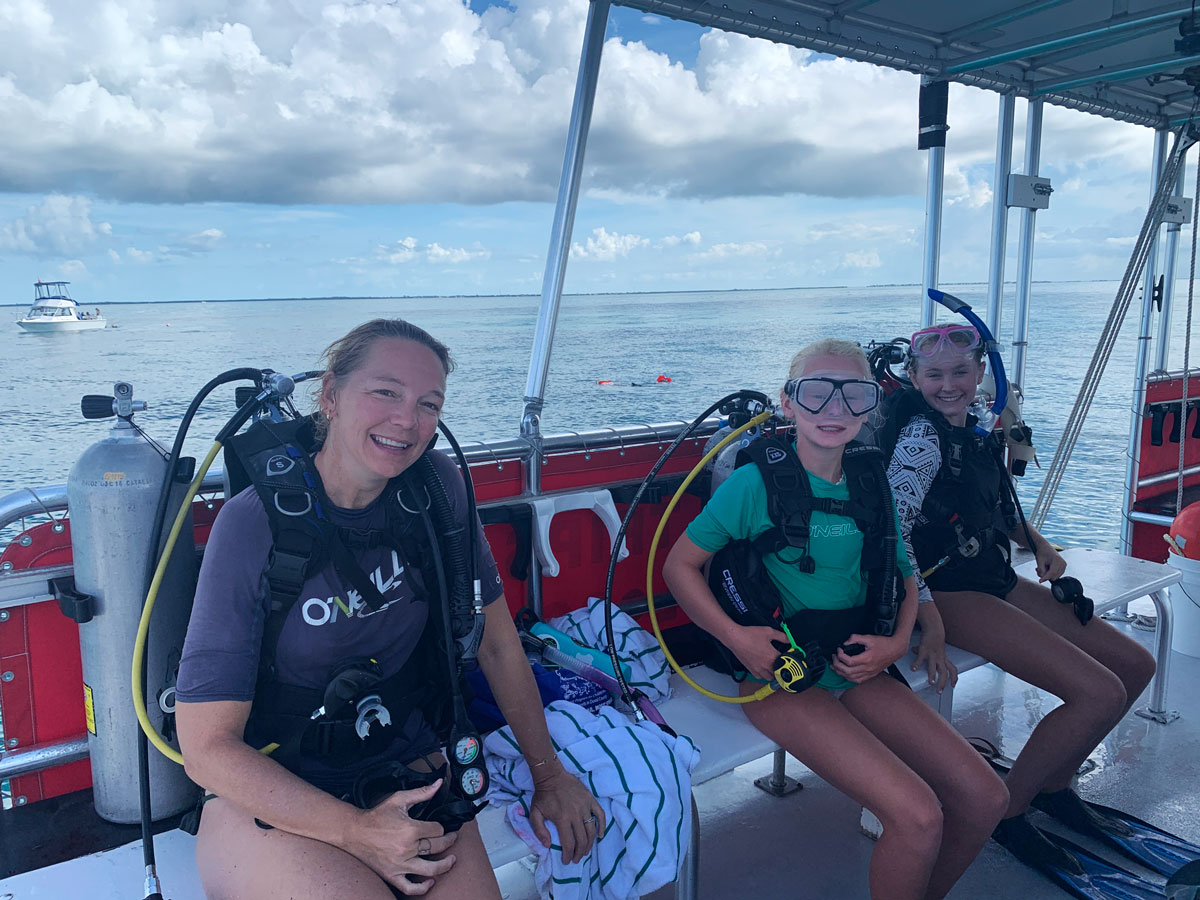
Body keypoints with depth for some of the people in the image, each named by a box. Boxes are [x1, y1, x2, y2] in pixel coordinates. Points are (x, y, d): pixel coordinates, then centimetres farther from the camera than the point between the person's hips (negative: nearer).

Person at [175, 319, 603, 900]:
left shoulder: (437, 488, -7)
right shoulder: (255, 524, -18)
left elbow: (495, 639, 3)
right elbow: (207, 746, -14)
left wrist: (548, 774, 6)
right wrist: (354, 831, -20)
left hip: (404, 766, 3)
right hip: (269, 795, -3)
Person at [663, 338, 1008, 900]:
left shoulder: (871, 485, 5)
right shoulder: (755, 483, -12)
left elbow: (902, 575, 16)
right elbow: (679, 565, -6)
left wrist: (897, 642, -3)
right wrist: (735, 636, -18)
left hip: (857, 668, 6)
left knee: (985, 799, -2)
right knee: (918, 815, -21)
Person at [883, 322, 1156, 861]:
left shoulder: (975, 429, 9)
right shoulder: (922, 434, -16)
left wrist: (1038, 544, 9)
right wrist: (929, 619, -27)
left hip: (997, 580, 9)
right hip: (949, 591, -9)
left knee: (1136, 664, 9)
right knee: (1101, 693, -17)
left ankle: (1054, 782, 24)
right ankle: (1006, 810, 2)